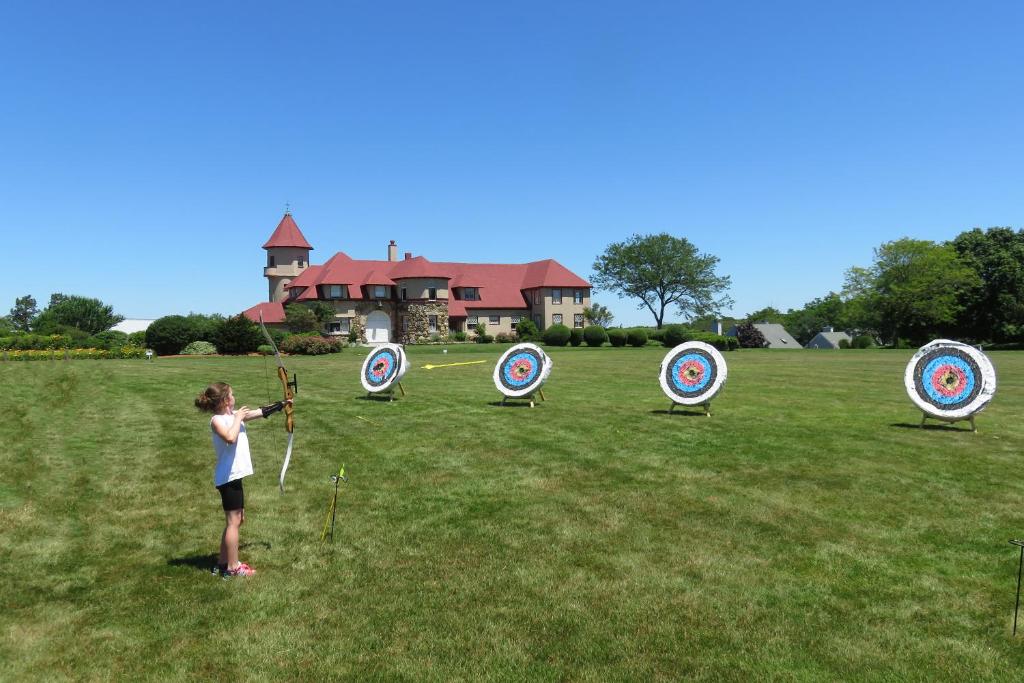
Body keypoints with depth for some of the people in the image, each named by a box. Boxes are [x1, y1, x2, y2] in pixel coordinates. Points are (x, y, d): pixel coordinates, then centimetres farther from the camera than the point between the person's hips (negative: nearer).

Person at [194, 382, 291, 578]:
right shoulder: (217, 420, -14)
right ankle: (232, 567, 8)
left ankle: (223, 562, 26)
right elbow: (230, 438, -33)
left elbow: (261, 412, 16)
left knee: (237, 519, 16)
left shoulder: (234, 414, 9)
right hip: (228, 477, -9)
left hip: (234, 475, 9)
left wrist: (281, 405, 18)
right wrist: (238, 418, -20)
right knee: (233, 521, -2)